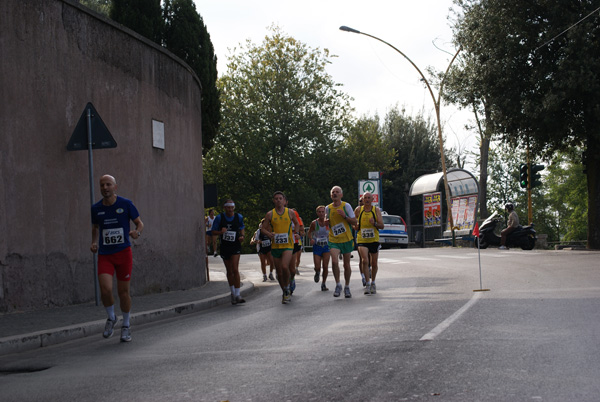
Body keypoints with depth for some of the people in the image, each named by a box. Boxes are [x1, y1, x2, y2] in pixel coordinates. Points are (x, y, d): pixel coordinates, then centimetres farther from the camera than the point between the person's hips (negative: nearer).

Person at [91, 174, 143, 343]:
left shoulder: (126, 204, -4)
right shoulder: (96, 208, 3)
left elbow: (140, 223, 5)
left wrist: (137, 232, -17)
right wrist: (94, 243, 4)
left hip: (123, 253, -1)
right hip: (104, 255, 1)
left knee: (124, 292, 3)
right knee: (105, 289, -16)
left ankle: (126, 327, 23)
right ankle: (111, 318, 13)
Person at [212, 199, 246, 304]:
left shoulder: (239, 217, -1)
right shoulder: (219, 218, -4)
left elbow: (242, 228, 17)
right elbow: (213, 232, 1)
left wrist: (242, 235, -3)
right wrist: (221, 232, -20)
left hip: (235, 246, -1)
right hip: (224, 247, 1)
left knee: (235, 269, -14)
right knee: (229, 271, 10)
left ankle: (237, 295, -14)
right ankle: (233, 293, 26)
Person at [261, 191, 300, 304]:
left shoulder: (290, 212, 4)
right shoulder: (270, 214, 3)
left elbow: (297, 223, 22)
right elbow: (263, 228, 6)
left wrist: (296, 233, 6)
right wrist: (269, 234, -13)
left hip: (288, 245, -2)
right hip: (275, 246, 2)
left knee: (284, 266, -24)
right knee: (279, 271, 6)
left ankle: (287, 287, -2)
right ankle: (285, 293, 24)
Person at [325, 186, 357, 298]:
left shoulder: (346, 206, -3)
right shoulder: (328, 208, 5)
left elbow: (354, 222, -2)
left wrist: (344, 216, -18)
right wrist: (326, 222, -3)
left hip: (346, 239, -1)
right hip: (333, 240, 1)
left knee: (346, 265, 6)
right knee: (334, 261, -21)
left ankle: (347, 287, 23)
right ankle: (338, 285, -7)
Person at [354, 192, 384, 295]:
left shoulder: (376, 210, 0)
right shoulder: (358, 210, 2)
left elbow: (382, 226, -4)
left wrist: (374, 223, -24)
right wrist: (356, 225, -8)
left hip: (374, 240, 1)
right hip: (362, 240, -1)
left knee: (374, 263, 9)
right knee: (365, 261, -20)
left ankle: (373, 283, 29)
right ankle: (367, 284, -15)